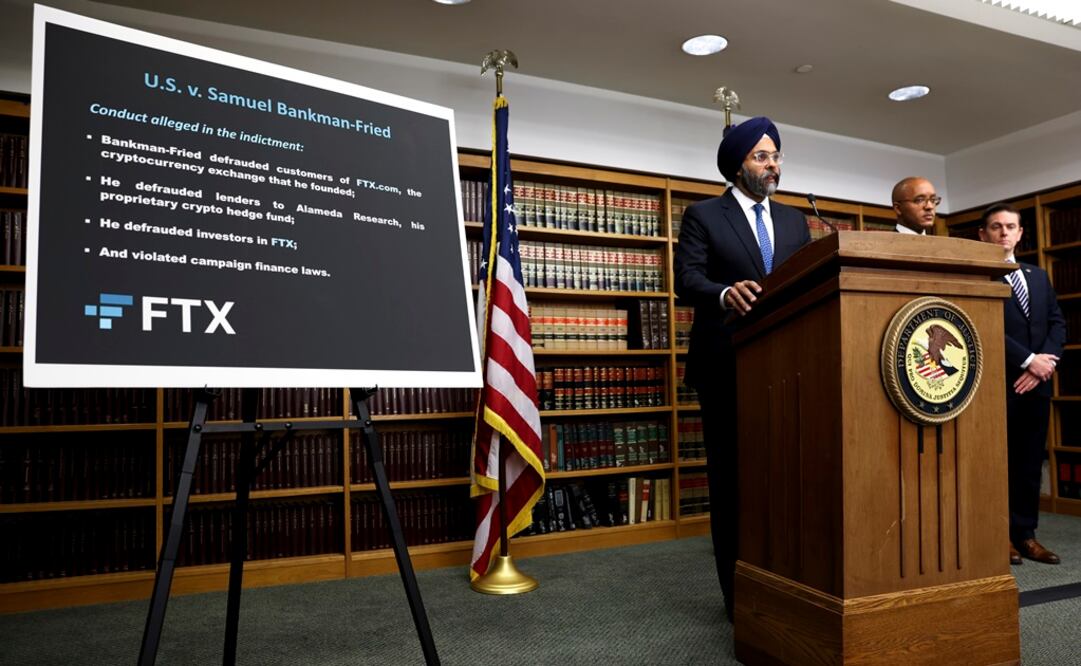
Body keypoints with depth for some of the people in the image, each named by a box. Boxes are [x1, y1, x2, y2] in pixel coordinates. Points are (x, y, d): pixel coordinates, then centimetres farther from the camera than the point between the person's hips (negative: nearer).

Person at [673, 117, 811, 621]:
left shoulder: (794, 221, 17)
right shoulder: (703, 216, 3)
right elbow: (687, 279, -10)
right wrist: (725, 293, -31)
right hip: (727, 366, -4)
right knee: (730, 477, 4)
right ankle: (739, 592, 15)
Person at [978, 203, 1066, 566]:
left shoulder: (1039, 276, 19)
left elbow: (1057, 323, 12)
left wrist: (1045, 361, -5)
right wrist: (1028, 360, -14)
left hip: (1036, 383, 6)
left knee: (1031, 462, 8)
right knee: (998, 462, 0)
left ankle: (1025, 534, 16)